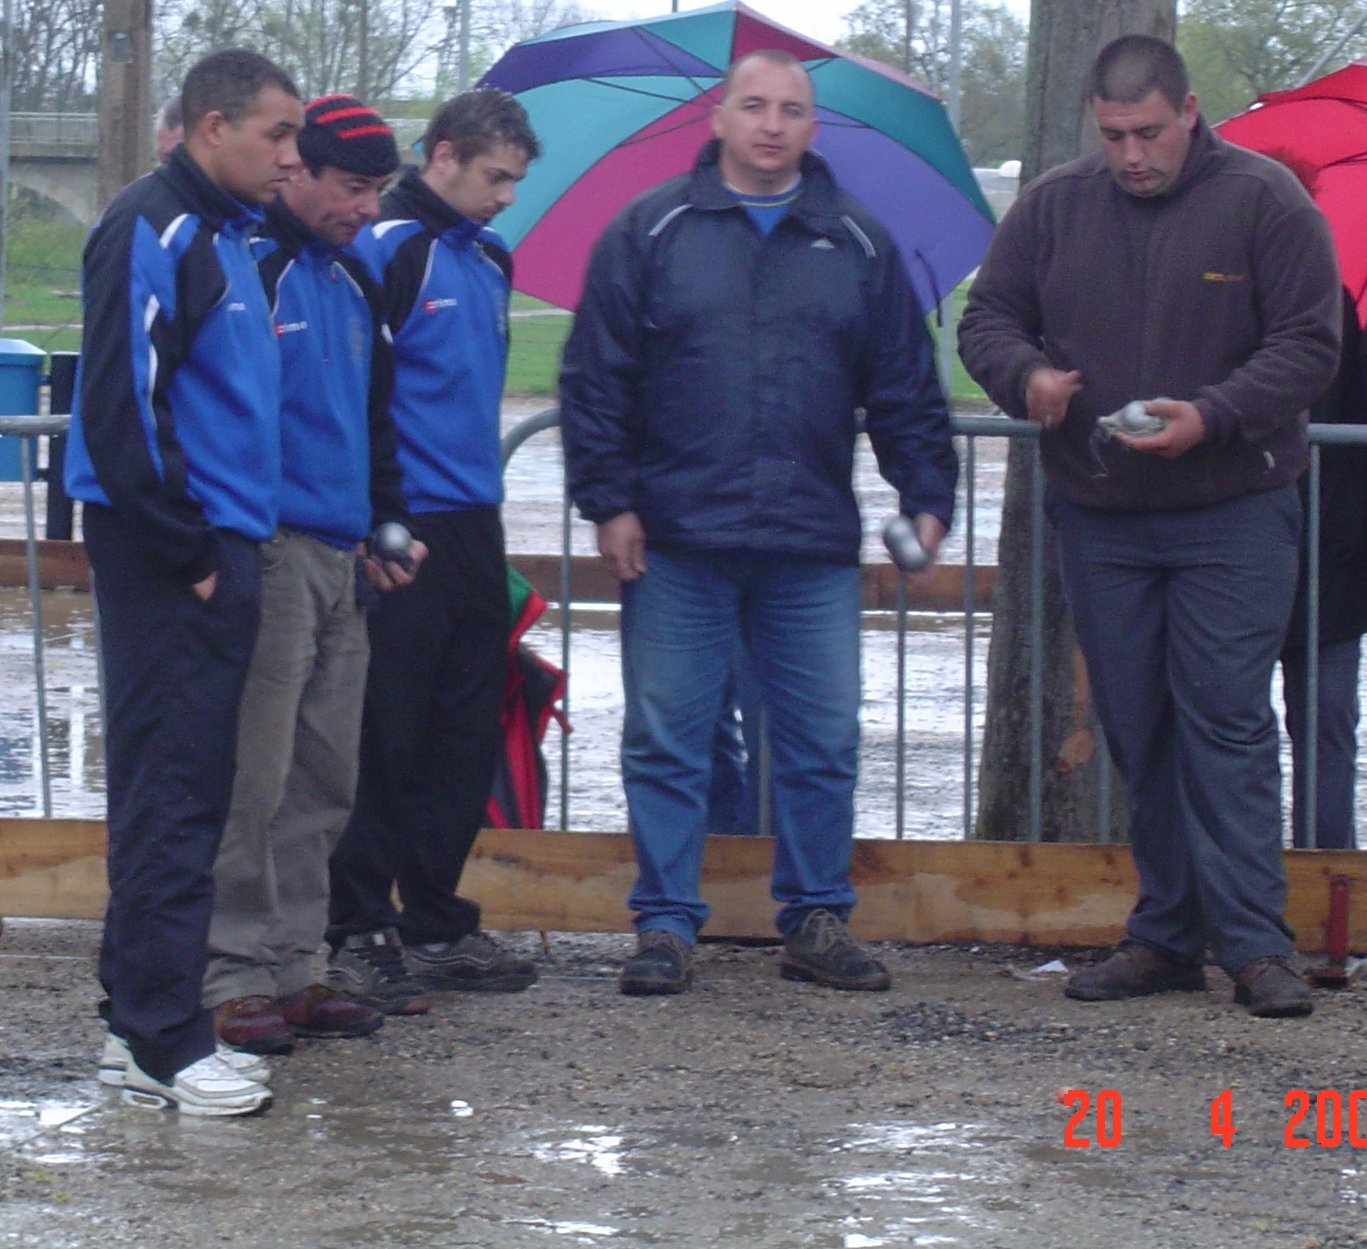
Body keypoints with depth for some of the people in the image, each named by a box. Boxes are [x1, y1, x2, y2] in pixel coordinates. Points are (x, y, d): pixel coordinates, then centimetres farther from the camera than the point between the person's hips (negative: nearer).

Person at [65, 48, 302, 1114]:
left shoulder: (227, 236, 17)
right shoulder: (153, 232, -12)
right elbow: (121, 404, -19)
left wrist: (232, 545, 15)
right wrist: (187, 551, -16)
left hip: (219, 552, 10)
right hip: (168, 556, -10)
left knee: (180, 791, 12)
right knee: (173, 794, -8)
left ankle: (145, 1022, 18)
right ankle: (162, 1041, -5)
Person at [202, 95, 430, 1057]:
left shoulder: (354, 281, 19)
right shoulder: (250, 266, -8)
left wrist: (387, 520, 22)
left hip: (342, 559, 9)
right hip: (270, 550, -9)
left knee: (324, 780, 10)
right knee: (254, 778, -8)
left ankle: (292, 967, 17)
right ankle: (238, 977, -3)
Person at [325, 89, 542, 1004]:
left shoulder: (488, 259, 16)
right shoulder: (387, 247, -10)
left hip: (472, 528, 8)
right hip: (404, 529, -8)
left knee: (469, 736, 11)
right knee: (388, 739, -4)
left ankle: (436, 923, 19)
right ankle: (360, 933, 3)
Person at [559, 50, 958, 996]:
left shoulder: (859, 245, 10)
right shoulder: (651, 233, 3)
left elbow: (906, 387, 13)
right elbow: (596, 378, 1)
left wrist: (928, 496, 4)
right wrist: (609, 500, -5)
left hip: (814, 547, 2)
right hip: (676, 543, -2)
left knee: (824, 742, 4)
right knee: (666, 743, 2)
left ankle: (817, 919, 16)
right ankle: (666, 925, 10)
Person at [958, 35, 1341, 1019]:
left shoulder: (1264, 201, -4)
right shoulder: (1054, 206, 7)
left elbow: (1309, 345, -6)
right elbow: (987, 316, 14)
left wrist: (1213, 416, -20)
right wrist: (1026, 376, -9)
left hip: (1234, 517, -4)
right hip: (1098, 519, 4)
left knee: (1228, 720, -8)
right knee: (1135, 729, 7)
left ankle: (1255, 943, -6)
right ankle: (1166, 937, 14)